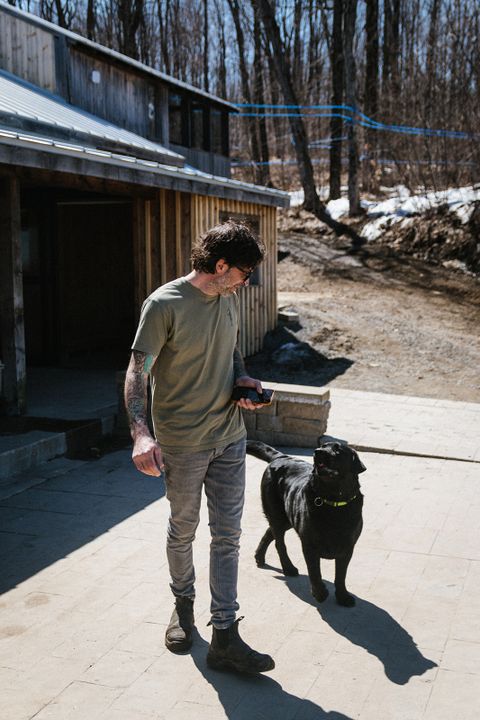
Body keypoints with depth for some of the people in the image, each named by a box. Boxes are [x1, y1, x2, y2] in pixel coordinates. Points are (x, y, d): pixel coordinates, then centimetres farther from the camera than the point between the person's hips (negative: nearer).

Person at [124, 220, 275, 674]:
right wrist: (140, 432, -33)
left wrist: (242, 378, -1)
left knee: (227, 535, 5)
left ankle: (224, 637, 12)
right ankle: (183, 605, 40)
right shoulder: (164, 304, -17)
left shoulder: (228, 298, 5)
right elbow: (137, 372, -19)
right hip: (182, 442, -5)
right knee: (183, 530, 14)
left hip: (230, 436, 5)